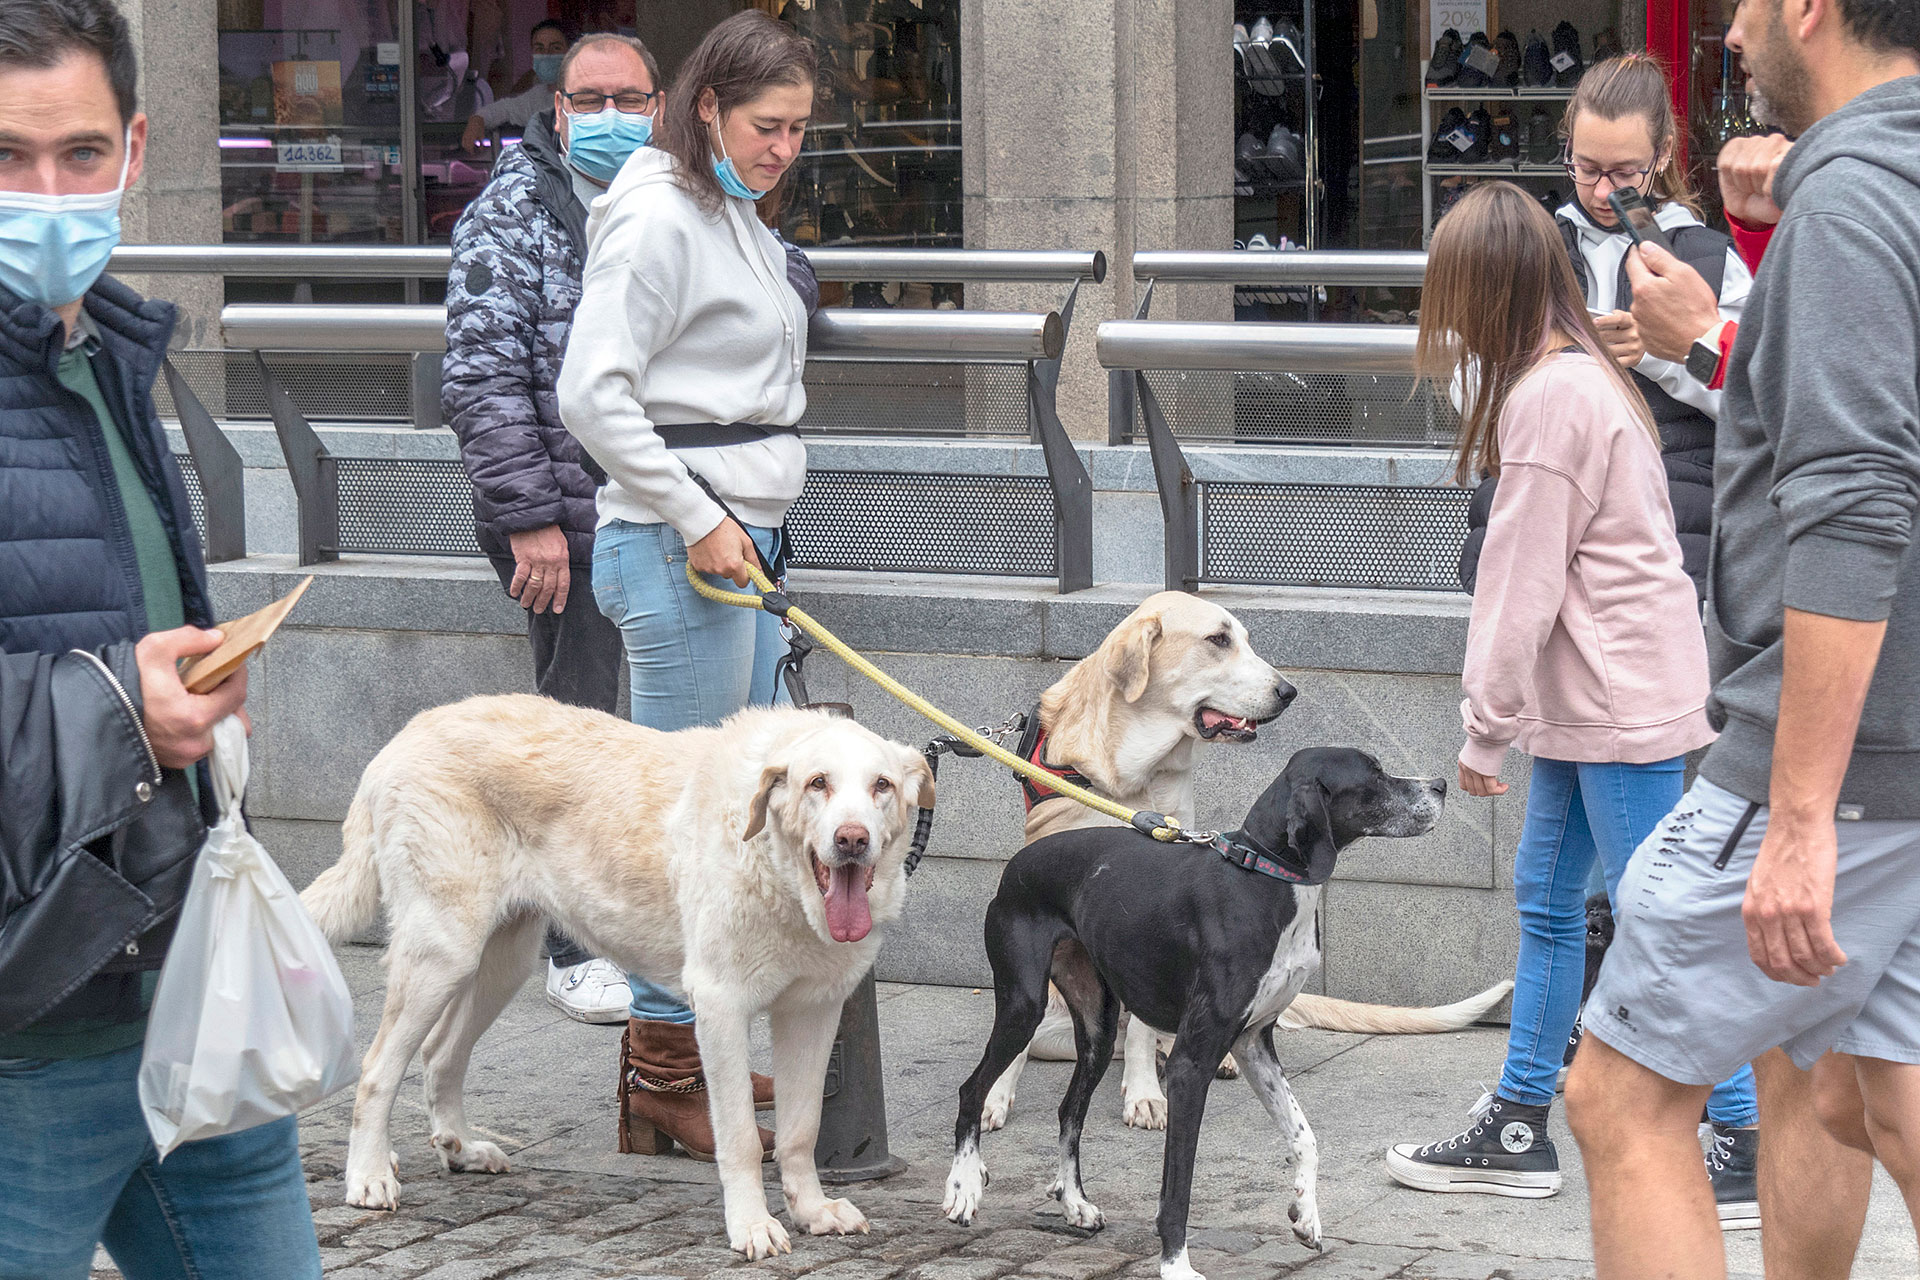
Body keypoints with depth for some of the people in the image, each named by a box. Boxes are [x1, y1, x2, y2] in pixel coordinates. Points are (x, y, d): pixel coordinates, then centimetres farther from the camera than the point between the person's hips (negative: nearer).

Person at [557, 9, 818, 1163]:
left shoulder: (737, 220, 17)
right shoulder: (659, 218, -13)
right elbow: (592, 392, -20)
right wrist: (696, 521, -18)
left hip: (741, 538, 10)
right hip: (679, 547, -10)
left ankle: (692, 1048, 21)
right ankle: (661, 1076, 0)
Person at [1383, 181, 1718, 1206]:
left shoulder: (1552, 398, -19)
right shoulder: (1579, 374, 13)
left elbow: (1524, 581, -17)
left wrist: (1484, 729, -10)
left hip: (1619, 698, -11)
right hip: (1587, 698, 11)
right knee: (1546, 897, 15)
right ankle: (1518, 1129, 23)